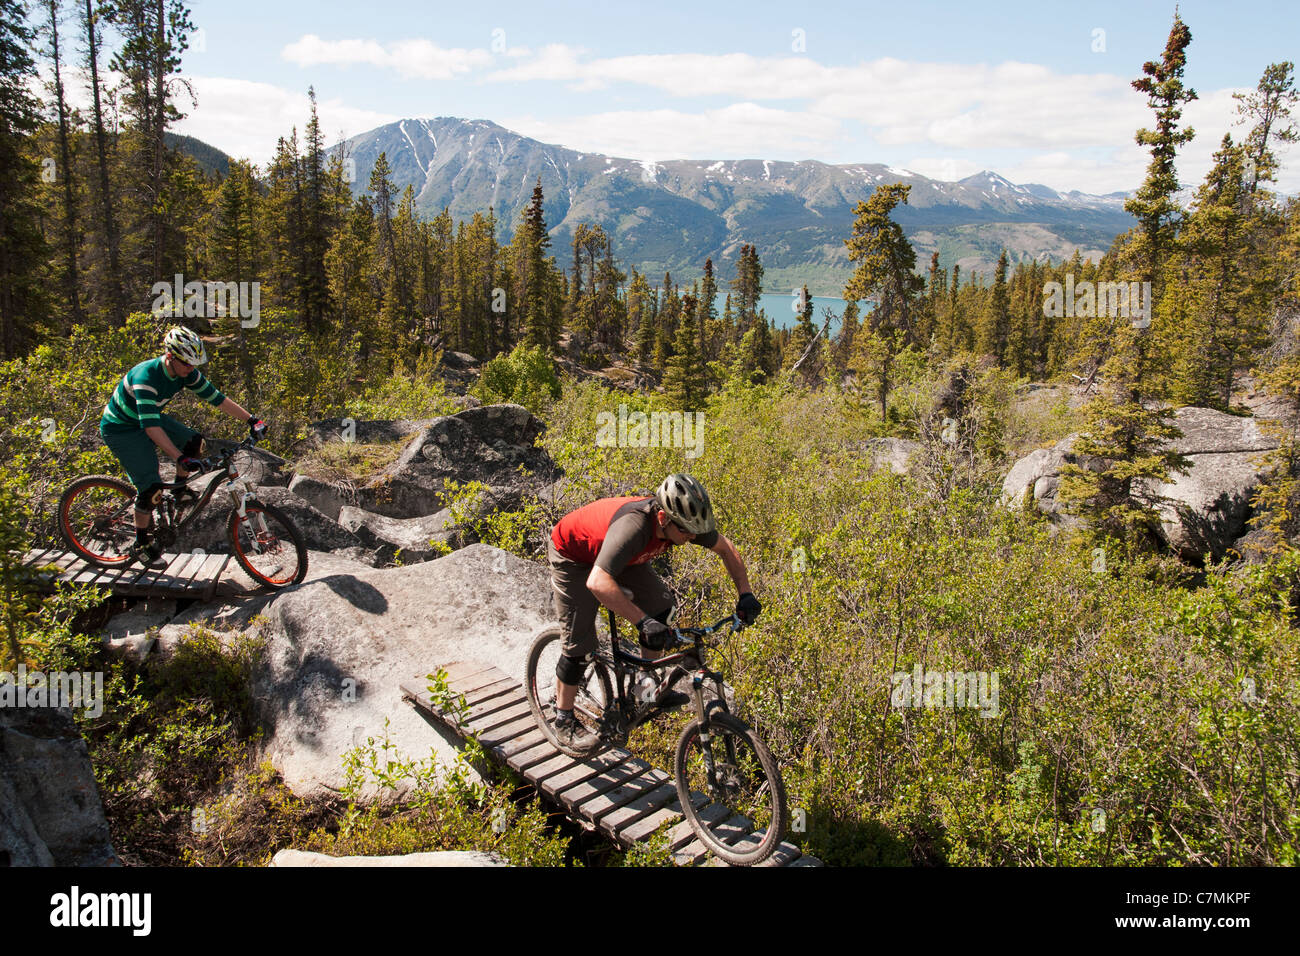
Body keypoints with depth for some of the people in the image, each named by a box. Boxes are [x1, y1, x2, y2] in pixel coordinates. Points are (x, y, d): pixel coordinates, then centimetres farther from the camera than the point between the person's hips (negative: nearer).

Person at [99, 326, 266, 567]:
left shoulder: (186, 373, -15)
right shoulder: (146, 376, -36)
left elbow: (215, 397, -6)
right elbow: (150, 425, -43)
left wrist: (252, 420, -12)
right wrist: (181, 458, -50)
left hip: (150, 417, 7)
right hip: (120, 428, -7)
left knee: (194, 441, -15)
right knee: (152, 488, -16)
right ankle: (140, 545, 2)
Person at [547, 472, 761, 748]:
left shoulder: (684, 521, -24)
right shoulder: (633, 527, -45)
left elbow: (726, 548, -7)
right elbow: (597, 582, -55)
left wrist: (745, 594, -16)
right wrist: (643, 621, -57)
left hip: (606, 548, 7)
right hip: (572, 555, -7)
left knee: (660, 604, -6)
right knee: (580, 644, -7)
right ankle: (564, 719, 13)